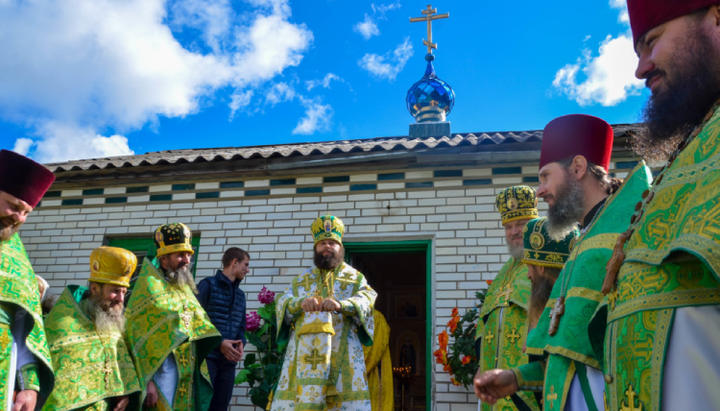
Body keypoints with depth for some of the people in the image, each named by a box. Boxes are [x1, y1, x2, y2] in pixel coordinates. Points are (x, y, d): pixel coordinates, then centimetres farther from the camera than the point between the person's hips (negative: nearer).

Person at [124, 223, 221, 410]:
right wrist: (147, 381, -17)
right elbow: (137, 336, -12)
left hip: (188, 374, 7)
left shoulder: (185, 288, 13)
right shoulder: (149, 286, -8)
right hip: (162, 371, -7)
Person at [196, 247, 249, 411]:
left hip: (229, 360, 6)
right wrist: (219, 342, -14)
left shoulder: (240, 295, 19)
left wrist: (240, 343, -3)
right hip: (207, 356, -6)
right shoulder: (208, 284, -1)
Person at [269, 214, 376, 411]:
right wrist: (301, 303, -19)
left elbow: (367, 298, -4)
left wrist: (341, 304, -25)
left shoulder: (355, 277, 15)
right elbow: (283, 302, 6)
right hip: (304, 349, 2)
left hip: (343, 350, -1)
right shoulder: (301, 279, 21)